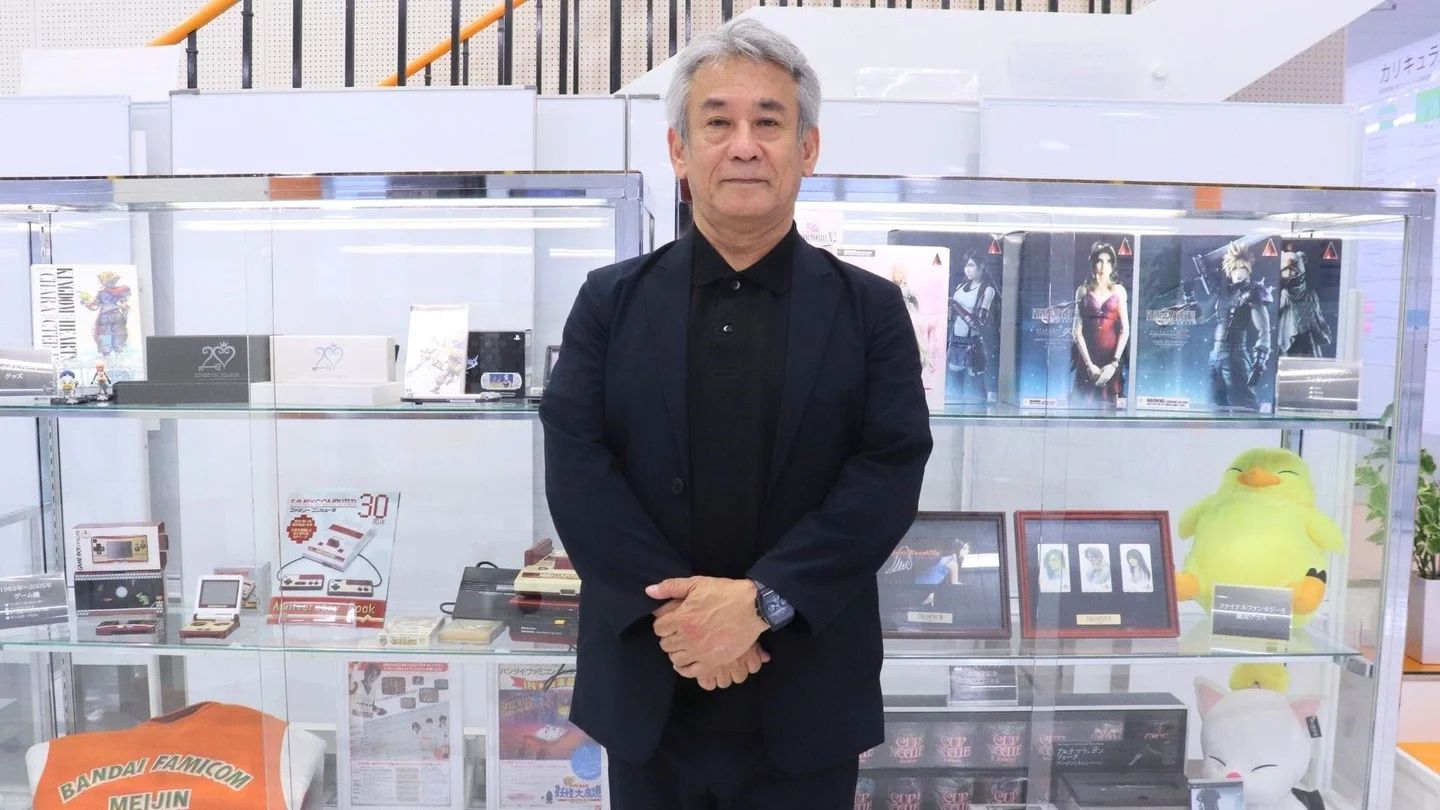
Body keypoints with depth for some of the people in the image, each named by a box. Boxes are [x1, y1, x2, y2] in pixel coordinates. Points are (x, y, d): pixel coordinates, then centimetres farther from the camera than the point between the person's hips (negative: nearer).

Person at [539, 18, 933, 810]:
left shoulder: (871, 308, 0)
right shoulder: (610, 300, 2)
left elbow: (890, 472, -10)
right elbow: (576, 466, -7)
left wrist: (762, 600, -20)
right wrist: (671, 604, -18)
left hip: (806, 697, 0)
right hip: (647, 687, 1)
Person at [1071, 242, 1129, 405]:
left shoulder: (1118, 290, 7)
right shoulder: (1083, 290, 5)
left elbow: (1125, 330, 1)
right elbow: (1077, 331, -2)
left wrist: (1114, 363, -10)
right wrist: (1089, 364, -11)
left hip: (1112, 357, 0)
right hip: (1087, 357, 0)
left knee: (1110, 404, 0)